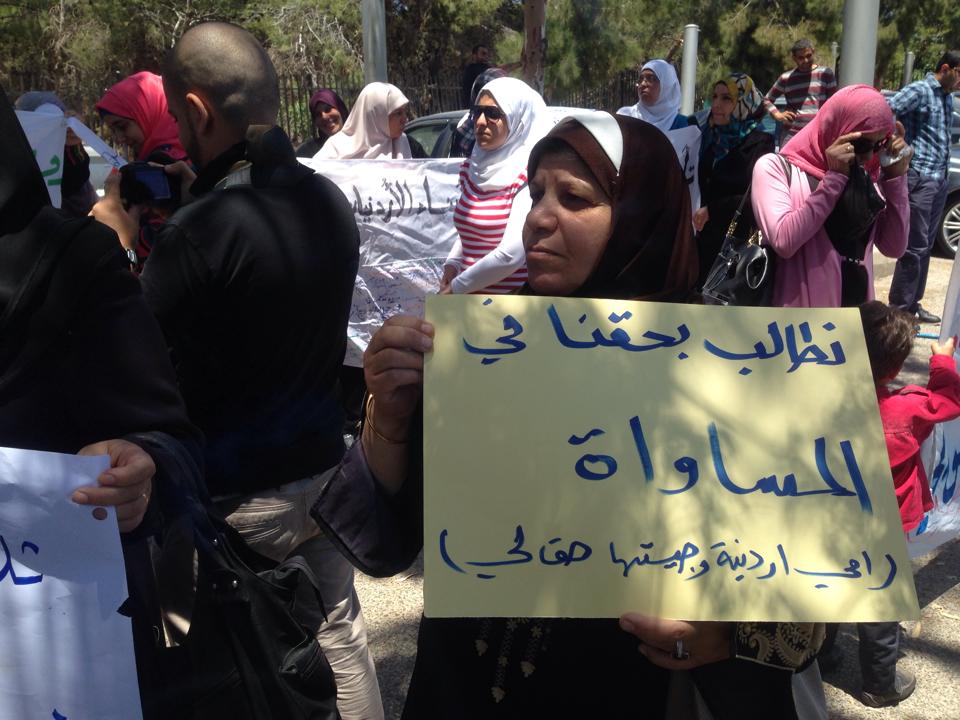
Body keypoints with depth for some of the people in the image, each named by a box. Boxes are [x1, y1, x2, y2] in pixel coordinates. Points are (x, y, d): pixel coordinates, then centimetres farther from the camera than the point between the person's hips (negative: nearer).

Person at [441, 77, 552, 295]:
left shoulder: (529, 173, -16)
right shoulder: (475, 167, 5)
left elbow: (511, 255, -23)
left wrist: (455, 288, -12)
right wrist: (452, 264, 2)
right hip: (471, 297, 6)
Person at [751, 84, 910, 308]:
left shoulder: (866, 175, 9)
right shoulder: (777, 167, -6)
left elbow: (894, 247, 5)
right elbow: (784, 241, -21)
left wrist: (895, 176, -2)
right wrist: (834, 177, -17)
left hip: (857, 312, 5)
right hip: (800, 317, -5)